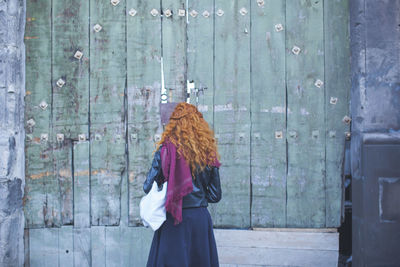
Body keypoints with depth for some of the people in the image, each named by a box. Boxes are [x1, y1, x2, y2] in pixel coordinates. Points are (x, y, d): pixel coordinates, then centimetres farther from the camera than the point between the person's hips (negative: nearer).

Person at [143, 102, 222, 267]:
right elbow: (215, 195, 6)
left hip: (174, 222, -3)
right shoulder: (208, 153, 2)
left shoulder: (166, 149, -8)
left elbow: (148, 187, -4)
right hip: (201, 219, 3)